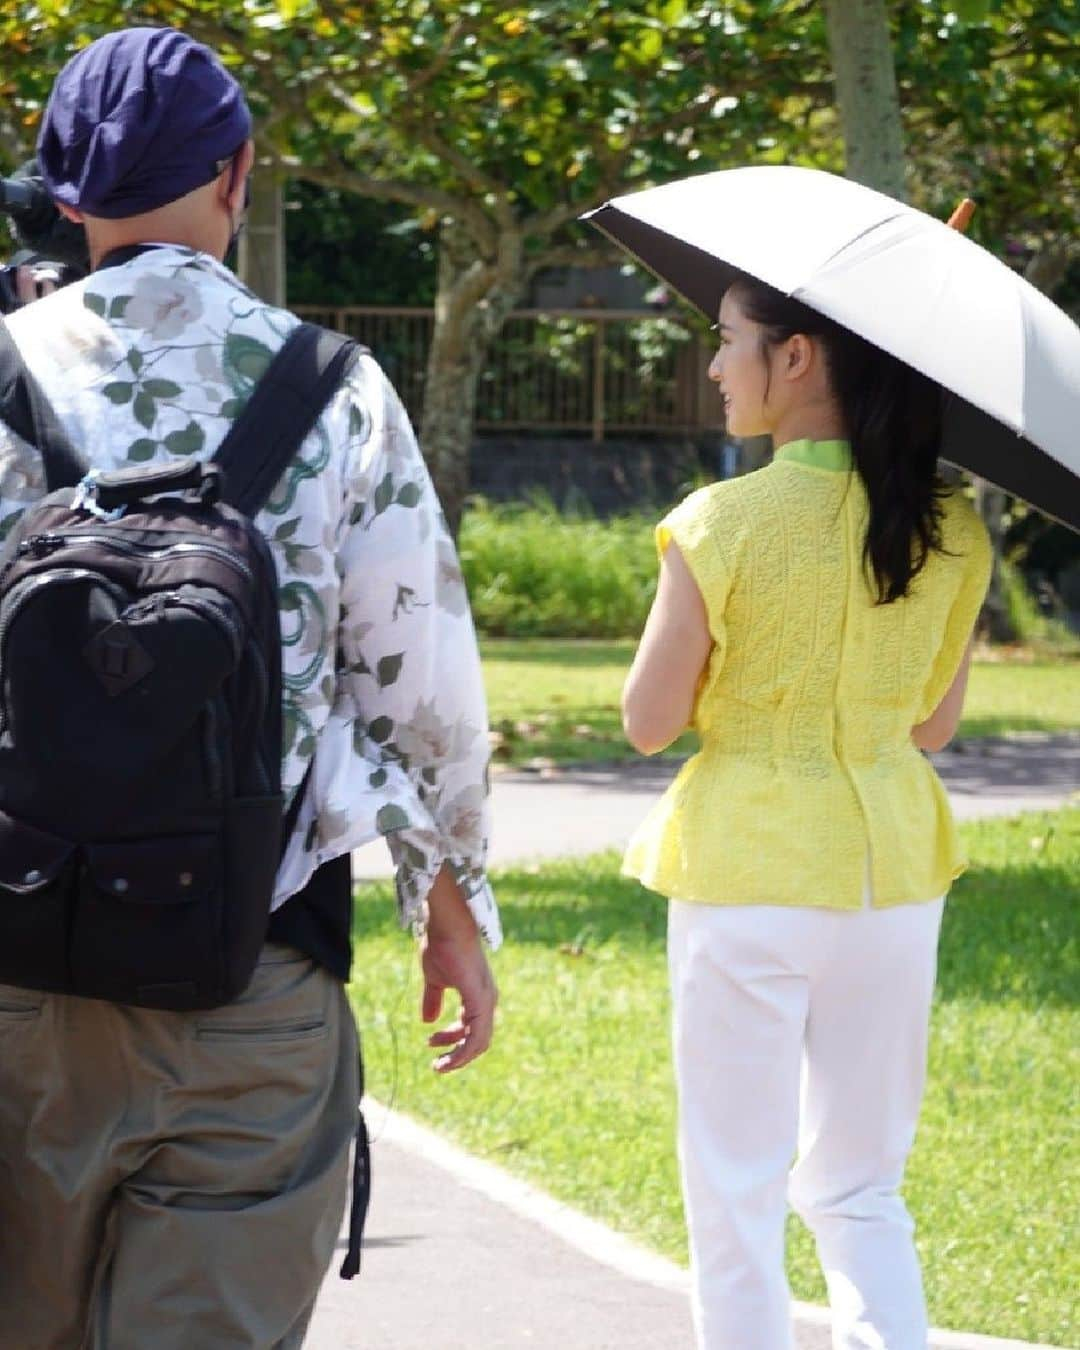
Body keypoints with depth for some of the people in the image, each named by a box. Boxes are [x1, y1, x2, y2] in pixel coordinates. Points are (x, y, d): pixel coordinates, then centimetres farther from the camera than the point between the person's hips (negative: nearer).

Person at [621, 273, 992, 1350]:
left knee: (736, 1199, 5)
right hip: (895, 864, 5)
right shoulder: (950, 532, 0)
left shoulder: (722, 526, -14)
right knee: (861, 1190, 16)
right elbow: (934, 724, 10)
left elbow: (649, 722, -7)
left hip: (748, 867, -5)